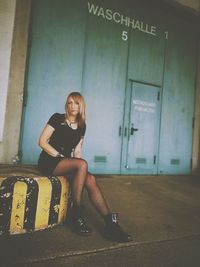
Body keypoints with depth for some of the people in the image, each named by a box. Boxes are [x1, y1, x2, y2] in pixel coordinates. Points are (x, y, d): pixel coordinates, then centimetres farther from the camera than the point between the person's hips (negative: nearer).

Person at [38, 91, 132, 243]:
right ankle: (76, 214, -22)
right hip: (49, 162, -4)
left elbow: (77, 151, 11)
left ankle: (110, 224, -24)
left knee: (91, 179, -24)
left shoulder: (82, 126, 12)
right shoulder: (58, 118, -2)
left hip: (67, 162, 5)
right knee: (82, 164, -33)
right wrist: (59, 156, -15)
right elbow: (42, 141, -6)